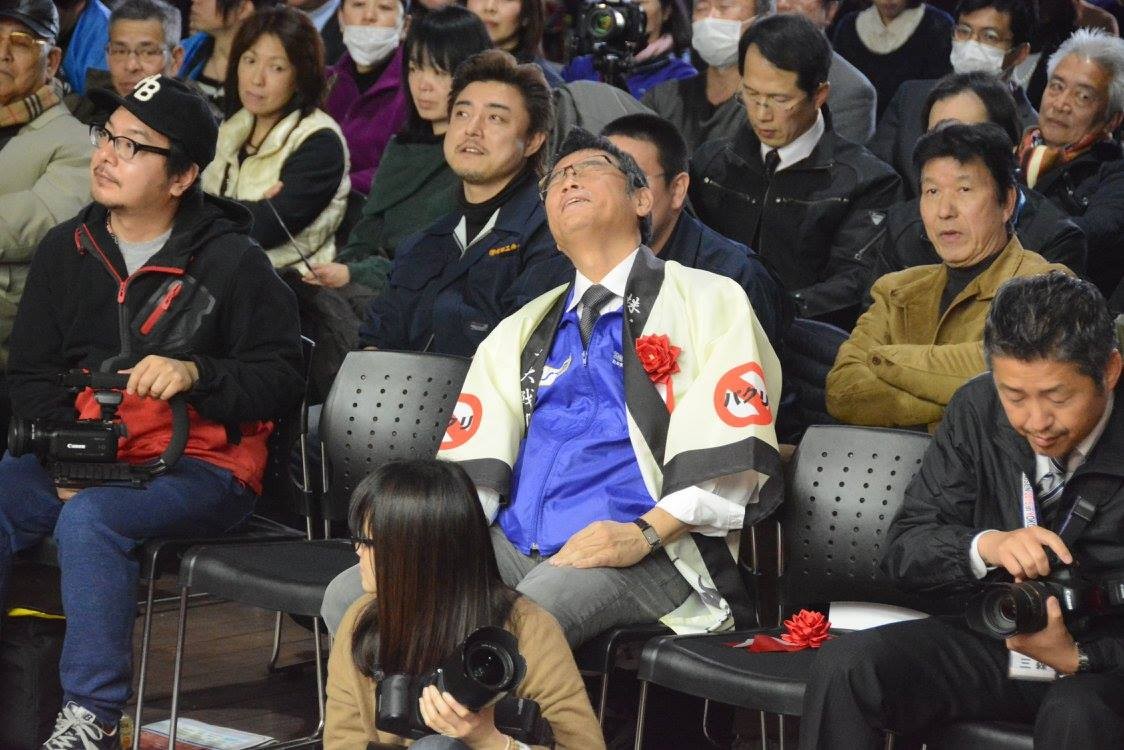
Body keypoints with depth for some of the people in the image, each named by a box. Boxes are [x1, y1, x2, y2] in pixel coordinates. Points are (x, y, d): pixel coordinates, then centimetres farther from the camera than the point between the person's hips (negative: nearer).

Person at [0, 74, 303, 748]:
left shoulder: (232, 261, -1)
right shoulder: (66, 250, 12)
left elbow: (283, 380, -2)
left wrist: (194, 373, -20)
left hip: (199, 466, -5)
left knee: (91, 518, -33)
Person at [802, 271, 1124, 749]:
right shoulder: (977, 410, -4)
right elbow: (903, 549, -3)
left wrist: (1078, 656, -30)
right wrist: (985, 546, -23)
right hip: (989, 642, 3)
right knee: (842, 667, -21)